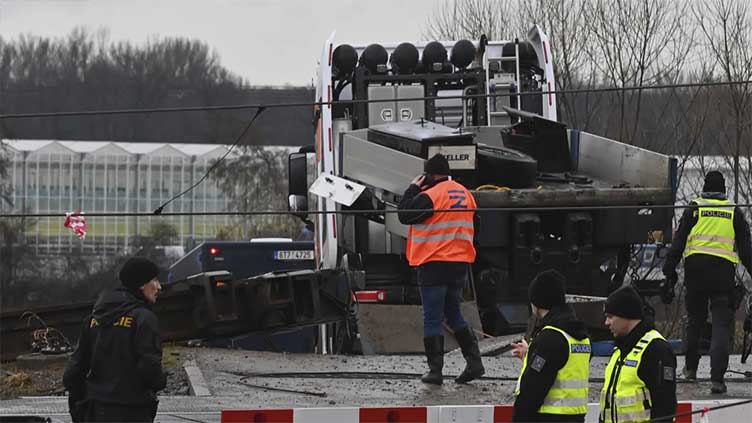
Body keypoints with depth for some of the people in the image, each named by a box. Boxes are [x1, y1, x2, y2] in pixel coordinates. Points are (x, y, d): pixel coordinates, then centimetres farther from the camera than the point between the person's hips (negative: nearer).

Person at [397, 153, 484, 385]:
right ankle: (474, 362, 10)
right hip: (461, 262, 7)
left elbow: (404, 214, -9)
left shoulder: (430, 196, -15)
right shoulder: (465, 194, 9)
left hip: (434, 264, -7)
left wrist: (413, 189, 2)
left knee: (432, 318, 0)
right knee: (454, 313, 19)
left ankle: (435, 370, -1)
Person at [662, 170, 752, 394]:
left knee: (695, 319, 19)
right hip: (724, 270, -1)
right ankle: (717, 377, -15)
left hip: (696, 268, 1)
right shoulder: (734, 213, 9)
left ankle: (691, 367, 30)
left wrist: (669, 272, 5)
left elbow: (678, 243, 3)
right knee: (721, 324, -3)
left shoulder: (694, 210, 7)